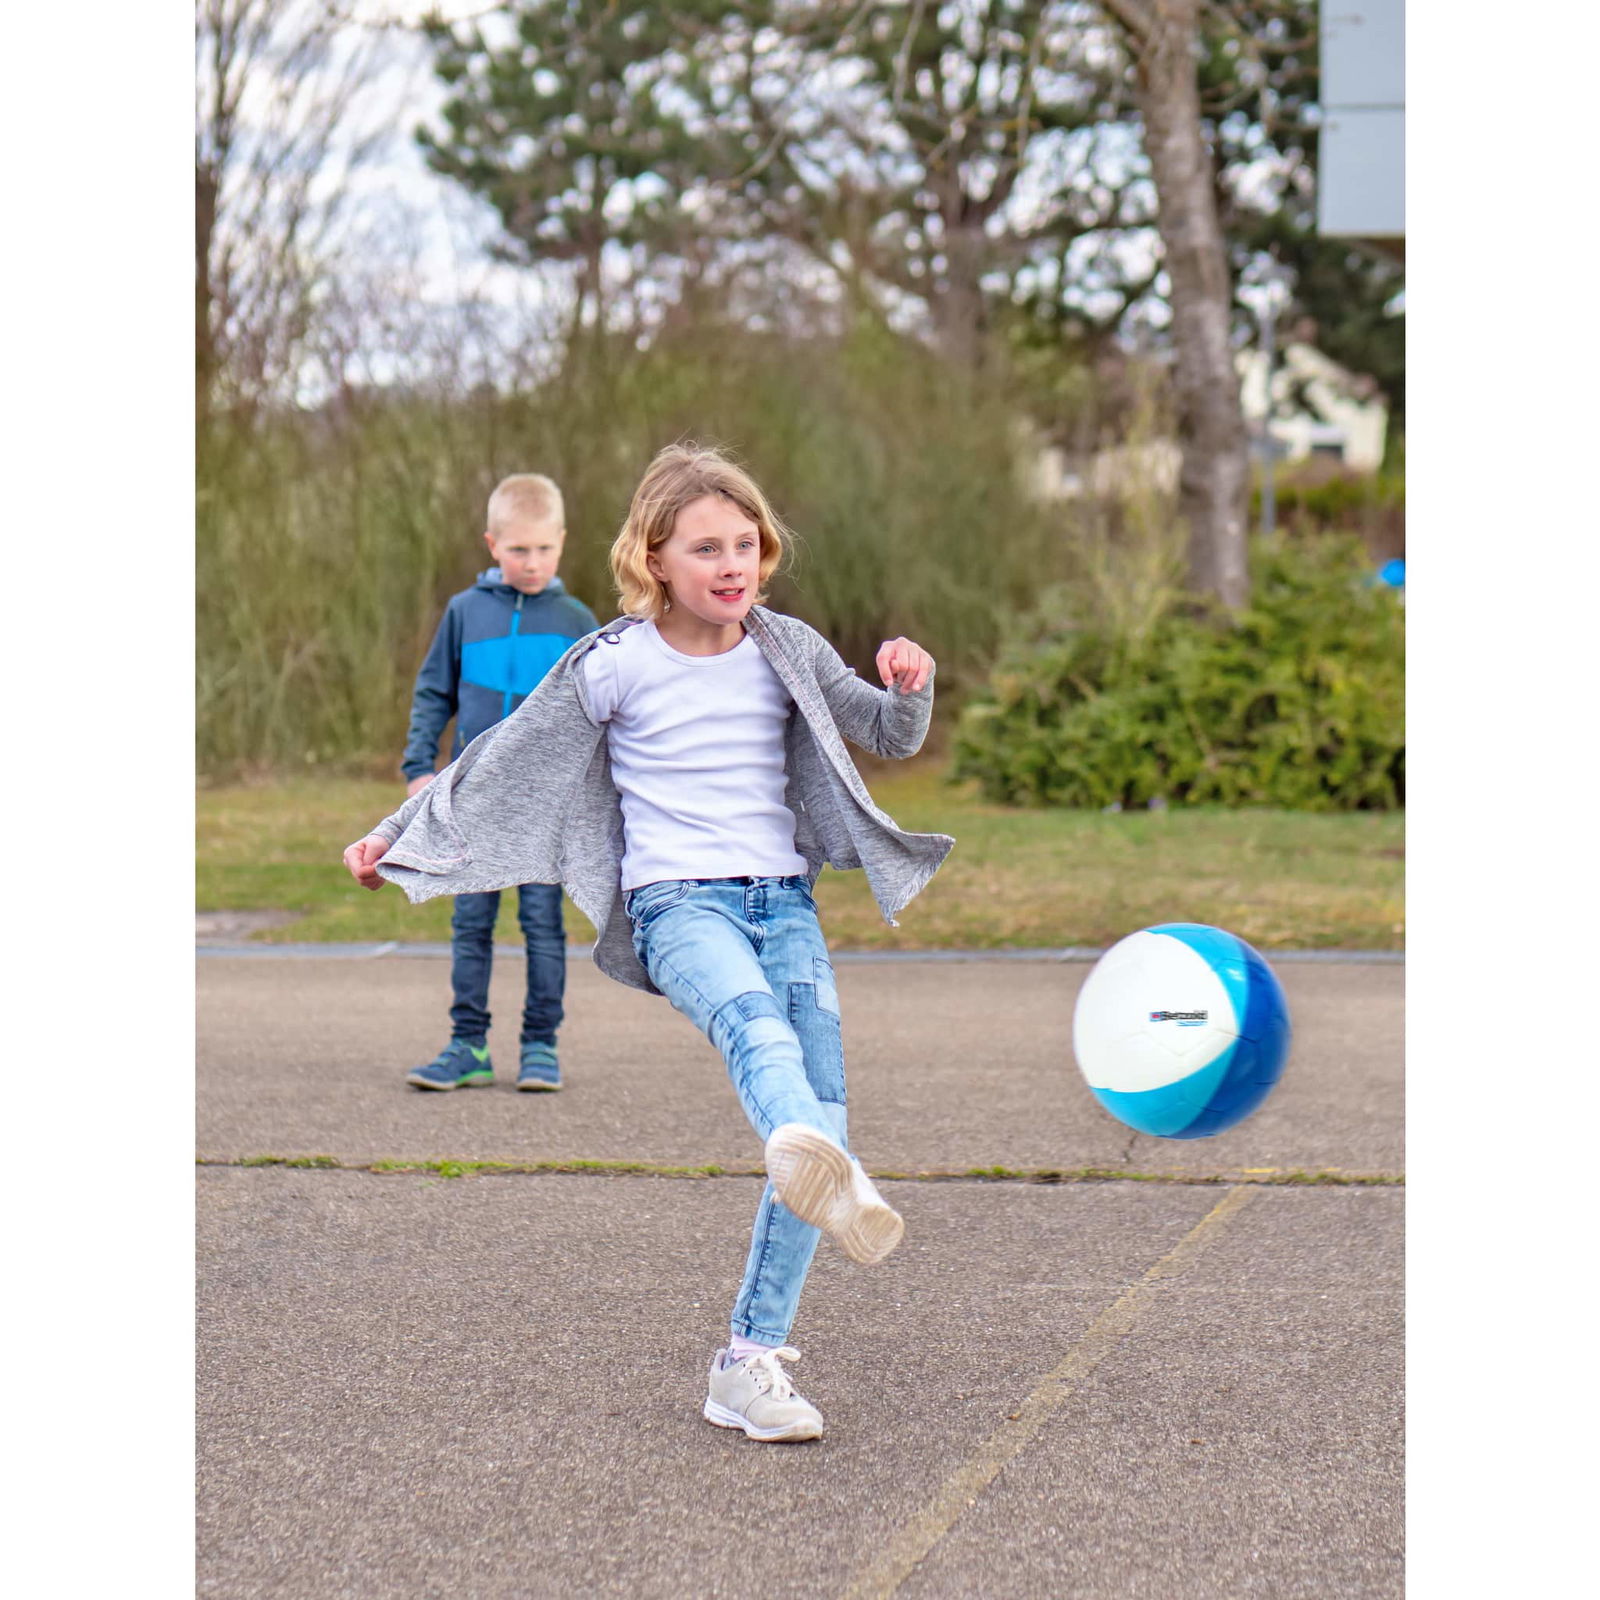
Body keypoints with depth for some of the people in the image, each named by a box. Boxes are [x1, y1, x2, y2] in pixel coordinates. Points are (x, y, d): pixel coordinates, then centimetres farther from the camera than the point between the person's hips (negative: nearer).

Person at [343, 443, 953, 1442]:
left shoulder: (787, 652, 10)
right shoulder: (616, 666, 1)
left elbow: (891, 737, 14)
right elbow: (503, 759, 11)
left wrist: (909, 688, -9)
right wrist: (398, 837, 13)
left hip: (785, 902, 4)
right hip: (677, 903, -4)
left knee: (825, 1125, -10)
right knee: (753, 1015, -39)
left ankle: (752, 1362, -4)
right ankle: (818, 1164, -73)